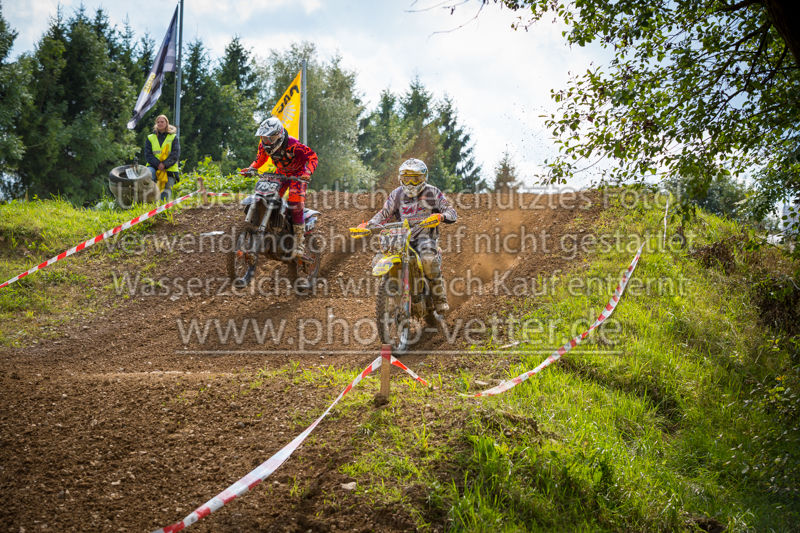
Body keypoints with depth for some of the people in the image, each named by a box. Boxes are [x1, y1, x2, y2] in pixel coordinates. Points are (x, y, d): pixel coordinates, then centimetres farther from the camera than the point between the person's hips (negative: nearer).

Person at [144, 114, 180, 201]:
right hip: (154, 167, -1)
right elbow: (148, 155, 4)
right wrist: (158, 164, -14)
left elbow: (175, 155, 0)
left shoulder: (173, 138, 11)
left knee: (167, 189, -14)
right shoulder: (150, 138, 16)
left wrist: (164, 164, -16)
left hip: (169, 169, 1)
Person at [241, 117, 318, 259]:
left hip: (298, 174, -6)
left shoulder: (292, 145, -31)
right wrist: (251, 168, -6)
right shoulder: (264, 144, -10)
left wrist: (308, 172, -41)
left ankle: (299, 242, -17)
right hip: (280, 173, 6)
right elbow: (261, 157, 11)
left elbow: (312, 156, -25)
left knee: (296, 204, -21)